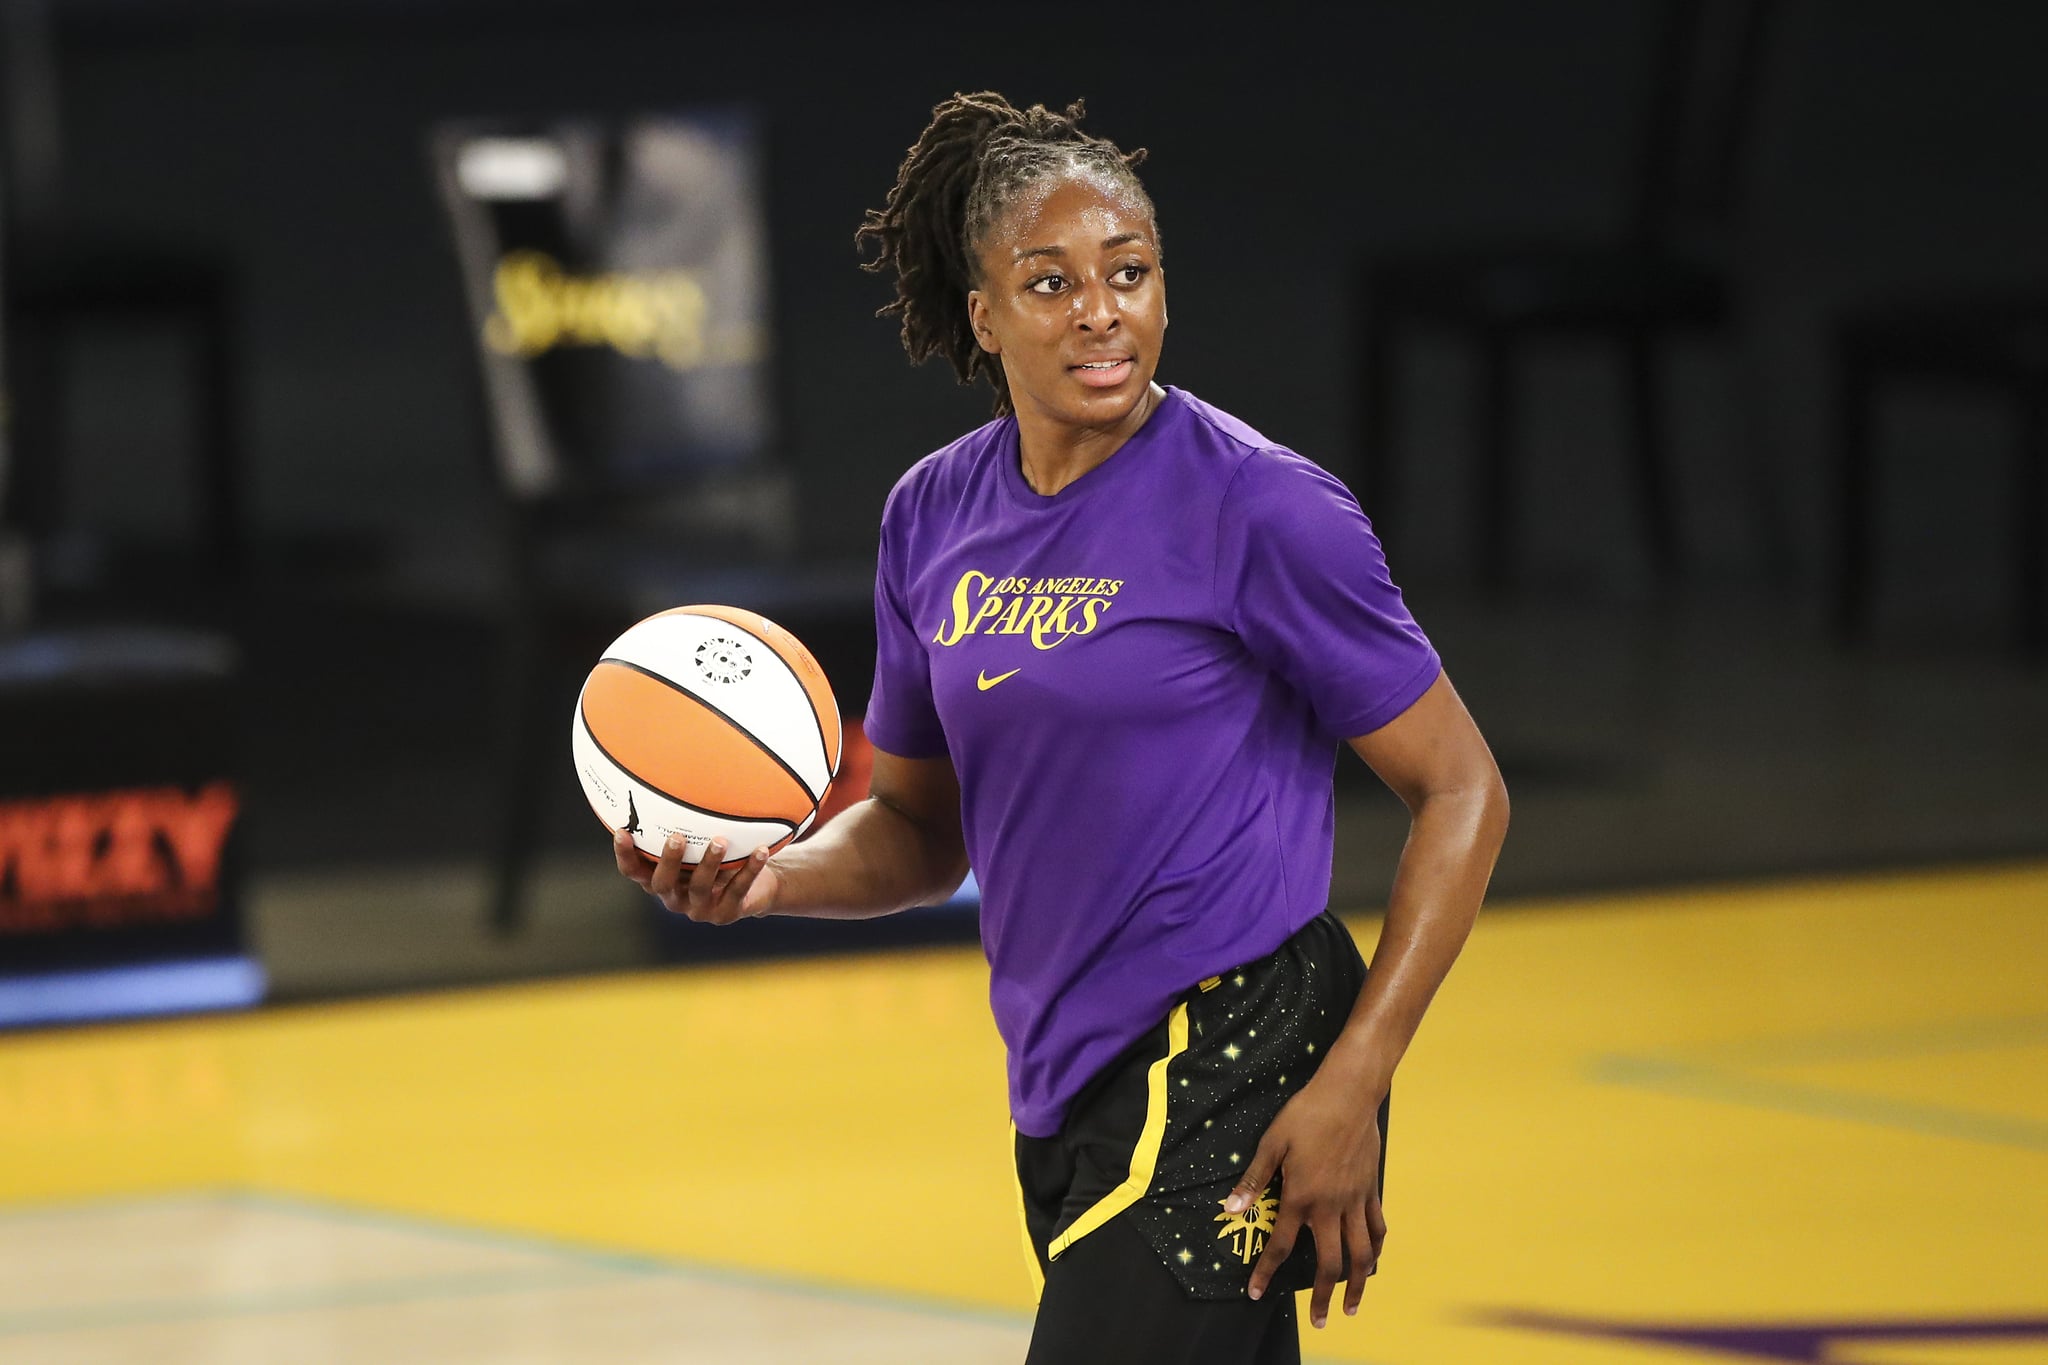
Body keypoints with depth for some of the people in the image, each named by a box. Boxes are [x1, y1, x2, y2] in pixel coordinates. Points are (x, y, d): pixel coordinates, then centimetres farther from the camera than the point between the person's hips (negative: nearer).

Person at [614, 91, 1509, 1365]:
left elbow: (1463, 794, -8)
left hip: (1233, 1064, -7)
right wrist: (776, 877, -4)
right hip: (1074, 1094, 7)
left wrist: (1351, 1084, -16)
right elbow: (923, 826, 18)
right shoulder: (936, 516, 8)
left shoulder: (1264, 509, -12)